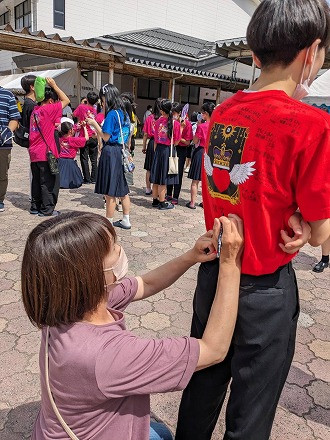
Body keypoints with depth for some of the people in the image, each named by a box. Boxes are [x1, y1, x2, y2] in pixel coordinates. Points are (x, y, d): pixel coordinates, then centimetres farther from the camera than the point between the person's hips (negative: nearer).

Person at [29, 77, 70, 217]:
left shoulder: (35, 110, 11)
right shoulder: (48, 110, -12)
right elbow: (66, 100, -8)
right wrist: (54, 85, -2)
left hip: (34, 153, 8)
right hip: (46, 153, -8)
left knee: (37, 180, 16)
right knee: (49, 182, 1)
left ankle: (35, 207, 24)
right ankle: (47, 209, 5)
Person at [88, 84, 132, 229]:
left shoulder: (112, 114, -14)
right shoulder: (123, 113, 11)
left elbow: (106, 137, -14)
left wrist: (94, 123, -5)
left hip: (110, 153, -9)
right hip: (121, 152, 9)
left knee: (110, 192, 0)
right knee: (122, 190, 14)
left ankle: (108, 223, 9)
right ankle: (126, 221, 23)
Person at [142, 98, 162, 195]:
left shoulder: (149, 118, 0)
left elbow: (145, 134, 3)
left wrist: (144, 146, 11)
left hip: (152, 143, 3)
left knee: (149, 169, 11)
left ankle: (148, 189, 20)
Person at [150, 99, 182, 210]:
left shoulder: (158, 121, -1)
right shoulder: (175, 123, -11)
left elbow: (155, 139, 6)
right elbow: (176, 142, -6)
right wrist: (181, 129, 2)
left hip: (158, 150, 4)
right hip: (168, 151, -4)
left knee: (156, 179, 12)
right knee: (163, 180, 3)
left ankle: (155, 200, 24)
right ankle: (162, 203, 12)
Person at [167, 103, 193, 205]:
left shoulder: (187, 123, -12)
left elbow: (187, 142, -12)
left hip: (181, 150, -5)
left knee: (178, 174, 0)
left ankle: (175, 197, 10)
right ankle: (169, 194, 25)